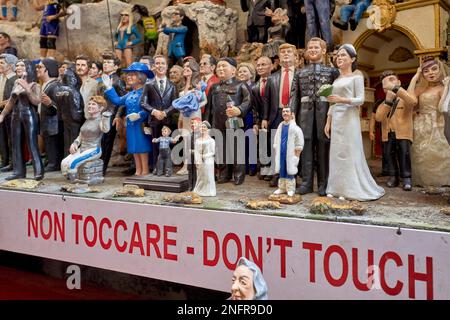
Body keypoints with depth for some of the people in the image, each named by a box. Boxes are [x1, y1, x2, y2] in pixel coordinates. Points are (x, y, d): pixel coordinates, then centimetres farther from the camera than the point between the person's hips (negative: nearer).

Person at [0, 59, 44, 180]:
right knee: (16, 144, 6)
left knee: (32, 144, -9)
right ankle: (19, 171, 11)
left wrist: (26, 88, -20)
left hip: (29, 116, -6)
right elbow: (11, 101, 21)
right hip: (16, 117, 6)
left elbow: (36, 101, -14)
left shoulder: (34, 85, -2)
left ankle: (39, 171, -7)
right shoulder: (16, 83, 13)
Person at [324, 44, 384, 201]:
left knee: (350, 153, -5)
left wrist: (342, 100, -22)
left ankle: (352, 190, 2)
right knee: (336, 153, 5)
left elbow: (360, 100, -8)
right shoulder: (337, 79, 18)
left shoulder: (356, 76, 1)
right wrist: (328, 122, 11)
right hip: (336, 119, 6)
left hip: (349, 118, -6)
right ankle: (338, 188, 11)